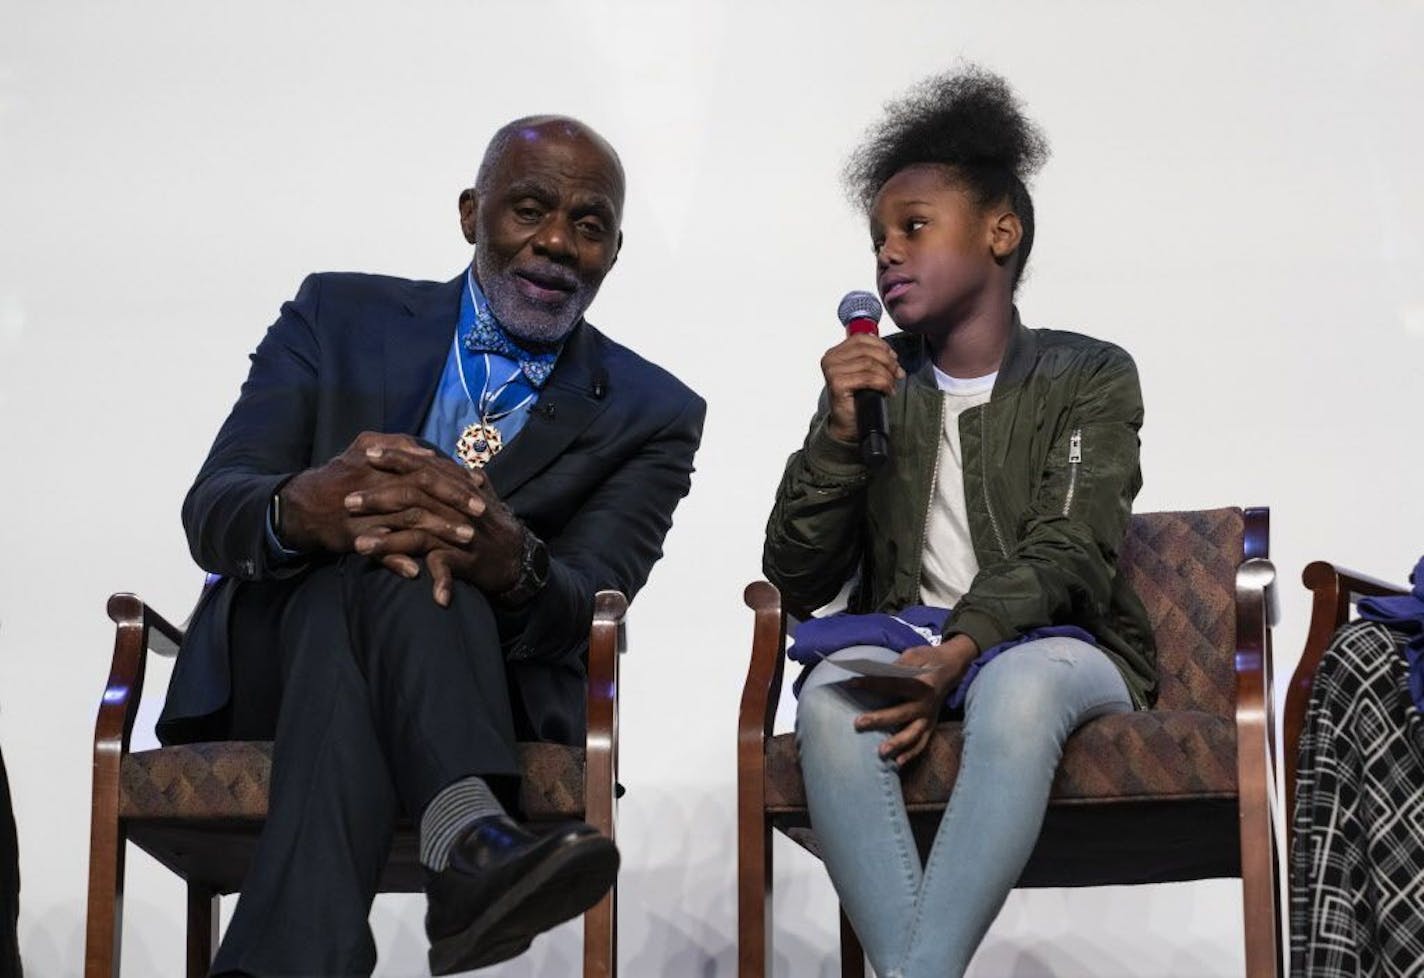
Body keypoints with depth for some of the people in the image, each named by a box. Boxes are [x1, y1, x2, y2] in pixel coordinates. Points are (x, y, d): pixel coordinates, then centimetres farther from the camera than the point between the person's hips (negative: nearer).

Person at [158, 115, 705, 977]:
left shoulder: (652, 416, 9)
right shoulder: (340, 317, 10)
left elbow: (580, 608, -8)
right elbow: (210, 515, -3)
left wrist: (511, 563, -36)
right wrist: (302, 511, -31)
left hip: (486, 695, 0)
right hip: (280, 665, 1)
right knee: (375, 560, -33)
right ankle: (468, 837, -54)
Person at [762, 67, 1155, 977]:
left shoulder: (1089, 377, 7)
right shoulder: (874, 380, 15)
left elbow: (1065, 555, -8)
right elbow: (797, 585, 8)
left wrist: (961, 652, -27)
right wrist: (839, 433, -7)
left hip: (1054, 642, -2)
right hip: (908, 638, 2)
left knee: (1017, 683, -39)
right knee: (830, 694, -34)